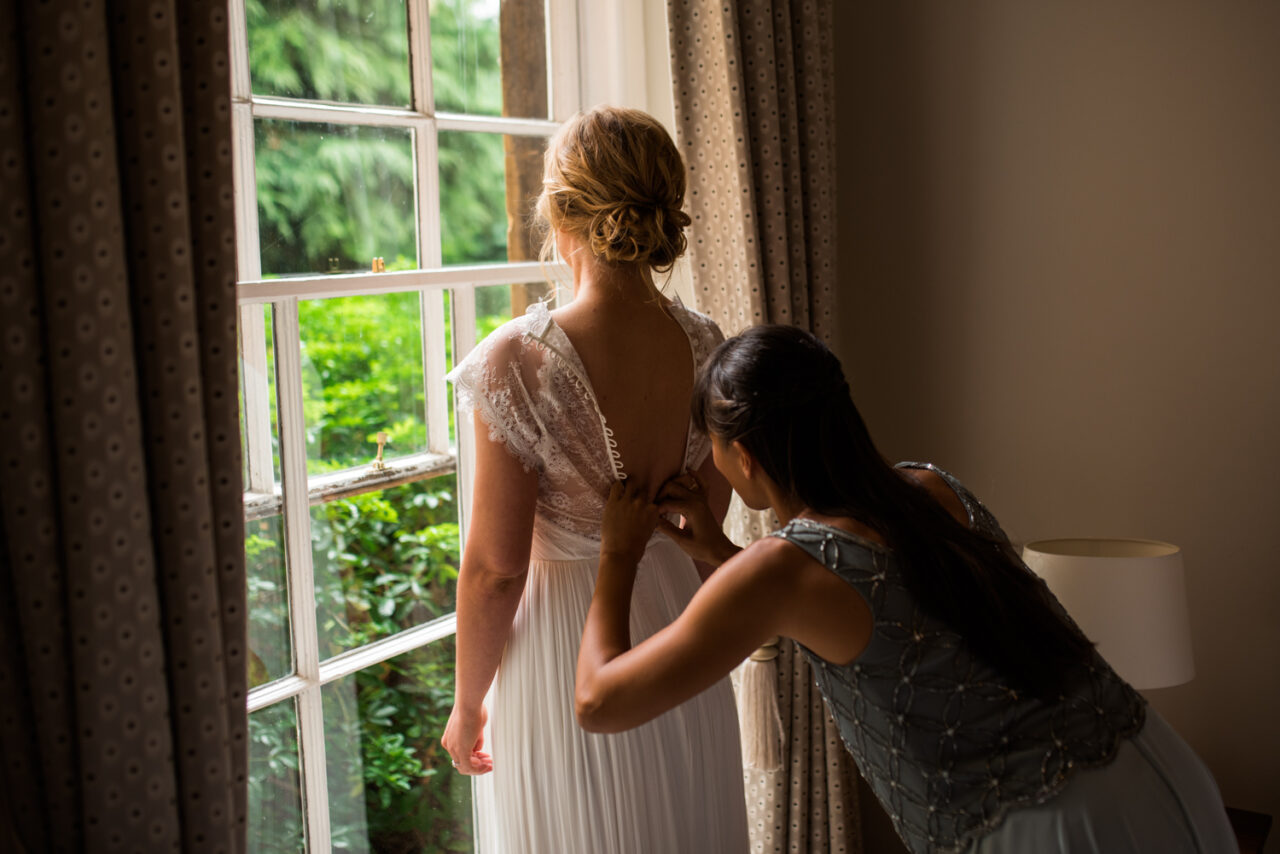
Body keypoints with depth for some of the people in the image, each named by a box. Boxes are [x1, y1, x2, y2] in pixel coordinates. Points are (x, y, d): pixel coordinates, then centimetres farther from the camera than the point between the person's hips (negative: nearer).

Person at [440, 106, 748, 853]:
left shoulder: (520, 360, -23)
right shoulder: (705, 347, -7)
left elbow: (495, 569, -18)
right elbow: (710, 531, 4)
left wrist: (468, 704, -3)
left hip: (566, 654, -5)